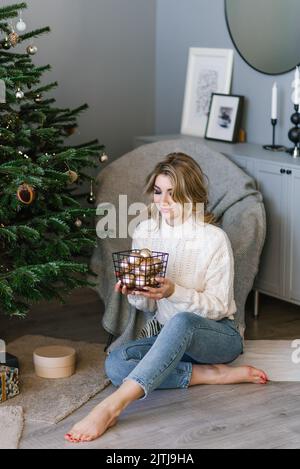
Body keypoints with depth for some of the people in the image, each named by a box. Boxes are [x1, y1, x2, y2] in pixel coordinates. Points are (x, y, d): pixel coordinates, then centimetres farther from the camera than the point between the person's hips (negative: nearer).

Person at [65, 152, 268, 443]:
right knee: (115, 363, -25)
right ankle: (211, 374, -18)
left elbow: (219, 307, -13)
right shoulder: (144, 233, 0)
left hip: (218, 336, -5)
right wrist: (135, 294, -19)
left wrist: (174, 292, -28)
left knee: (181, 321, -41)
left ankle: (112, 406, -50)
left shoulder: (214, 239, -13)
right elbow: (148, 306, 6)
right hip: (167, 334, 5)